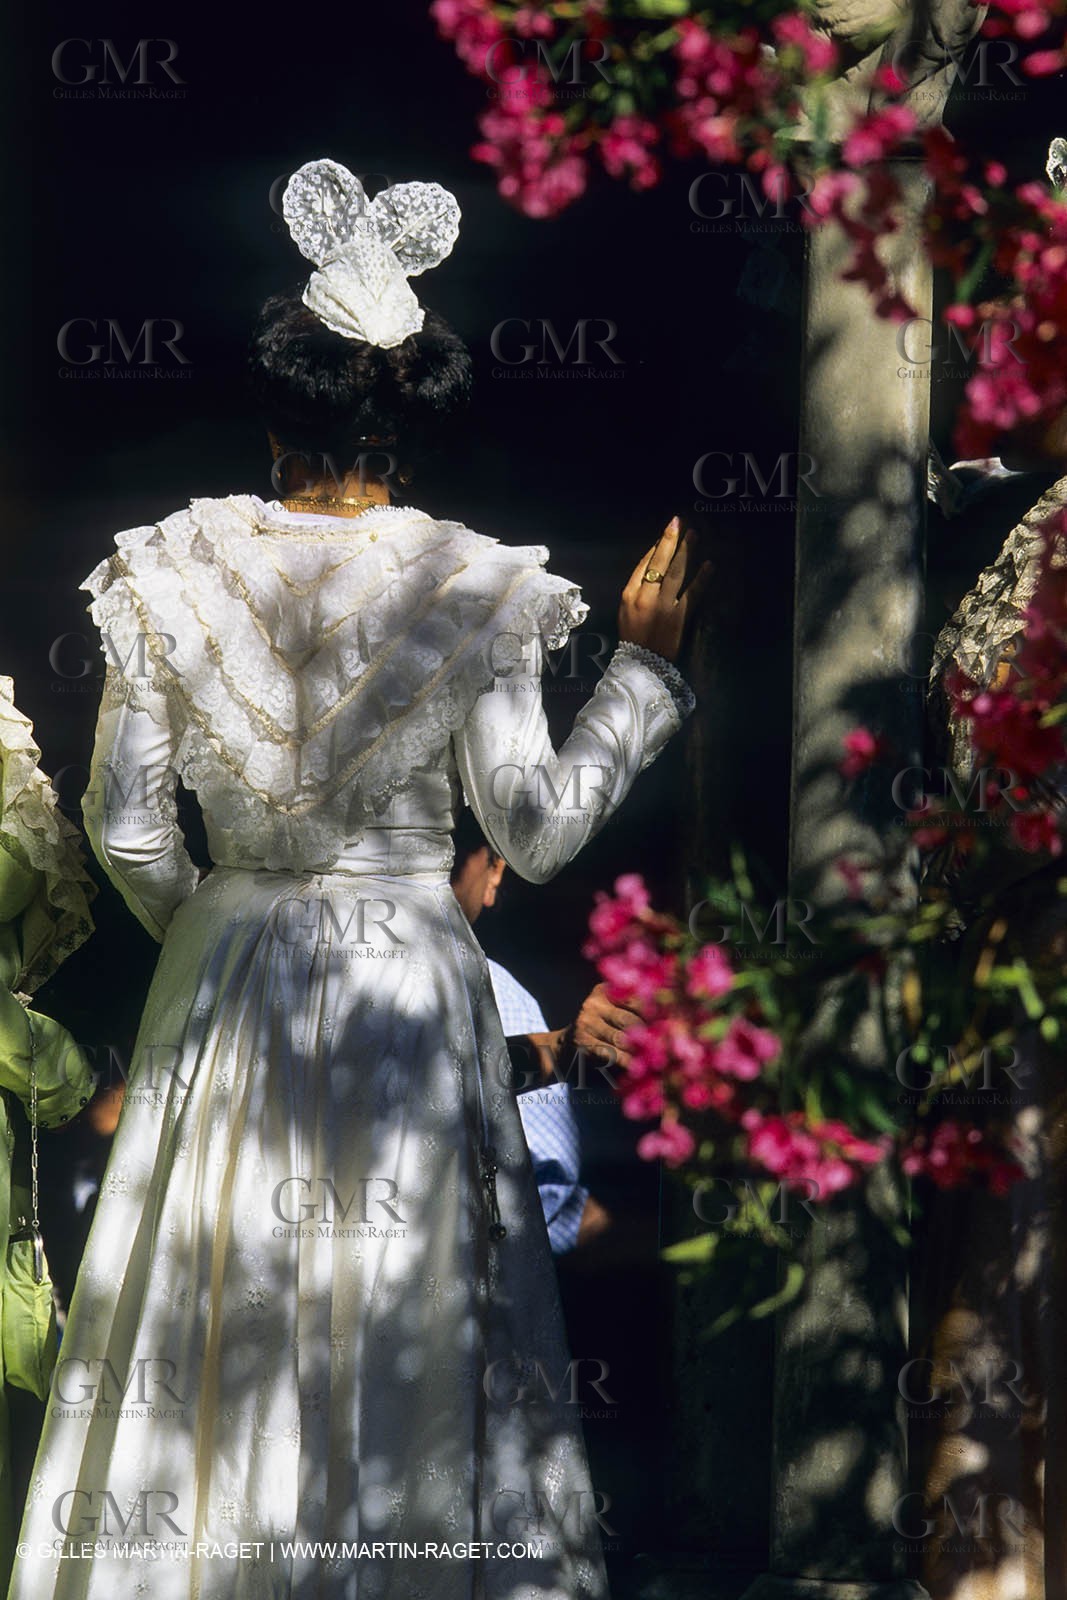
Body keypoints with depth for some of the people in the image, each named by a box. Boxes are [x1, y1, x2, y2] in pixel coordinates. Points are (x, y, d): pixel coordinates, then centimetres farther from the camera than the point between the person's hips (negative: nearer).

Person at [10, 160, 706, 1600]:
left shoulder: (174, 572, -4)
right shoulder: (470, 587, -9)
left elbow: (124, 823, -2)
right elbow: (537, 832, -7)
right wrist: (644, 664, 3)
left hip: (230, 982, 2)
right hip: (413, 982, -2)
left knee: (224, 1316, 9)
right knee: (406, 1307, 6)